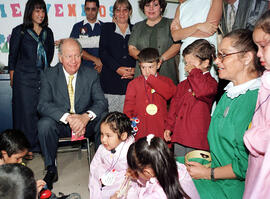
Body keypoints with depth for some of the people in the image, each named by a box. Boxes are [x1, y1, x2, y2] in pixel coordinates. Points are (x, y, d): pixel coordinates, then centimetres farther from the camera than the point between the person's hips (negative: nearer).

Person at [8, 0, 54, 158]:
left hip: (44, 78, 3)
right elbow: (13, 56, 4)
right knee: (26, 112, 0)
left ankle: (41, 144, 15)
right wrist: (13, 79, 3)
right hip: (25, 78, -3)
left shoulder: (48, 32, 12)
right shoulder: (20, 31, 2)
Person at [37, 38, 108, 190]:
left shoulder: (91, 75, -3)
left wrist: (86, 116, -32)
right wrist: (68, 117, -32)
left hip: (86, 122, 1)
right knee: (44, 124, -30)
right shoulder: (49, 76, -4)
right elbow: (43, 105, -15)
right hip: (60, 123, 0)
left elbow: (101, 102, -10)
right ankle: (51, 169, -9)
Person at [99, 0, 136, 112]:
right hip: (111, 81, -1)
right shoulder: (106, 28, 13)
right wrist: (117, 68, -11)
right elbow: (103, 52, 2)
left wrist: (134, 69, -9)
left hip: (131, 80, 1)